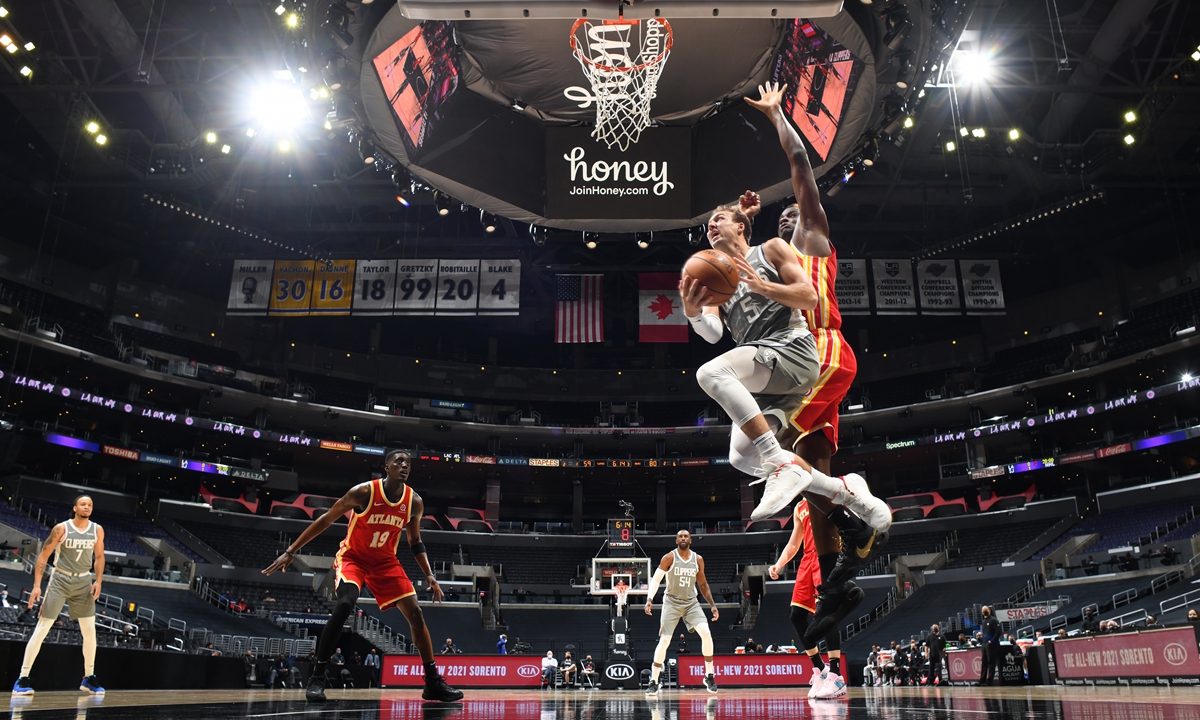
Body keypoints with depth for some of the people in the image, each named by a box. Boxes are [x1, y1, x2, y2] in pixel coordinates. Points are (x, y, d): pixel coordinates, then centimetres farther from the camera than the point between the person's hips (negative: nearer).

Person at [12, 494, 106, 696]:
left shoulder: (97, 530, -2)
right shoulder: (62, 528, -12)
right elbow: (43, 556, -8)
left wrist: (98, 581, -3)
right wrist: (37, 585, -14)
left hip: (83, 581, 3)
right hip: (60, 580, -3)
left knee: (90, 632, 3)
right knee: (41, 630, -6)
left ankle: (89, 678, 14)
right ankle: (22, 679, 3)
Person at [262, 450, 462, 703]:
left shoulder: (414, 502, -9)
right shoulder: (364, 492, -20)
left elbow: (415, 542, 7)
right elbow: (325, 520, -11)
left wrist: (429, 575, -3)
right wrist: (291, 552, -12)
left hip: (385, 561, 4)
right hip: (353, 556, -4)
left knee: (415, 614, -6)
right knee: (344, 604, -30)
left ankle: (433, 682, 4)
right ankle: (317, 678, -16)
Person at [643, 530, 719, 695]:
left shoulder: (698, 559, 1)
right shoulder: (669, 558, -9)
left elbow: (703, 584, 12)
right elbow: (655, 579, -9)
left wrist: (712, 605, 5)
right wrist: (649, 599, -22)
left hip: (691, 602, 3)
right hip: (672, 602, -3)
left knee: (706, 634, -14)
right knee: (664, 640, -9)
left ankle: (709, 676, 3)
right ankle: (653, 682, 2)